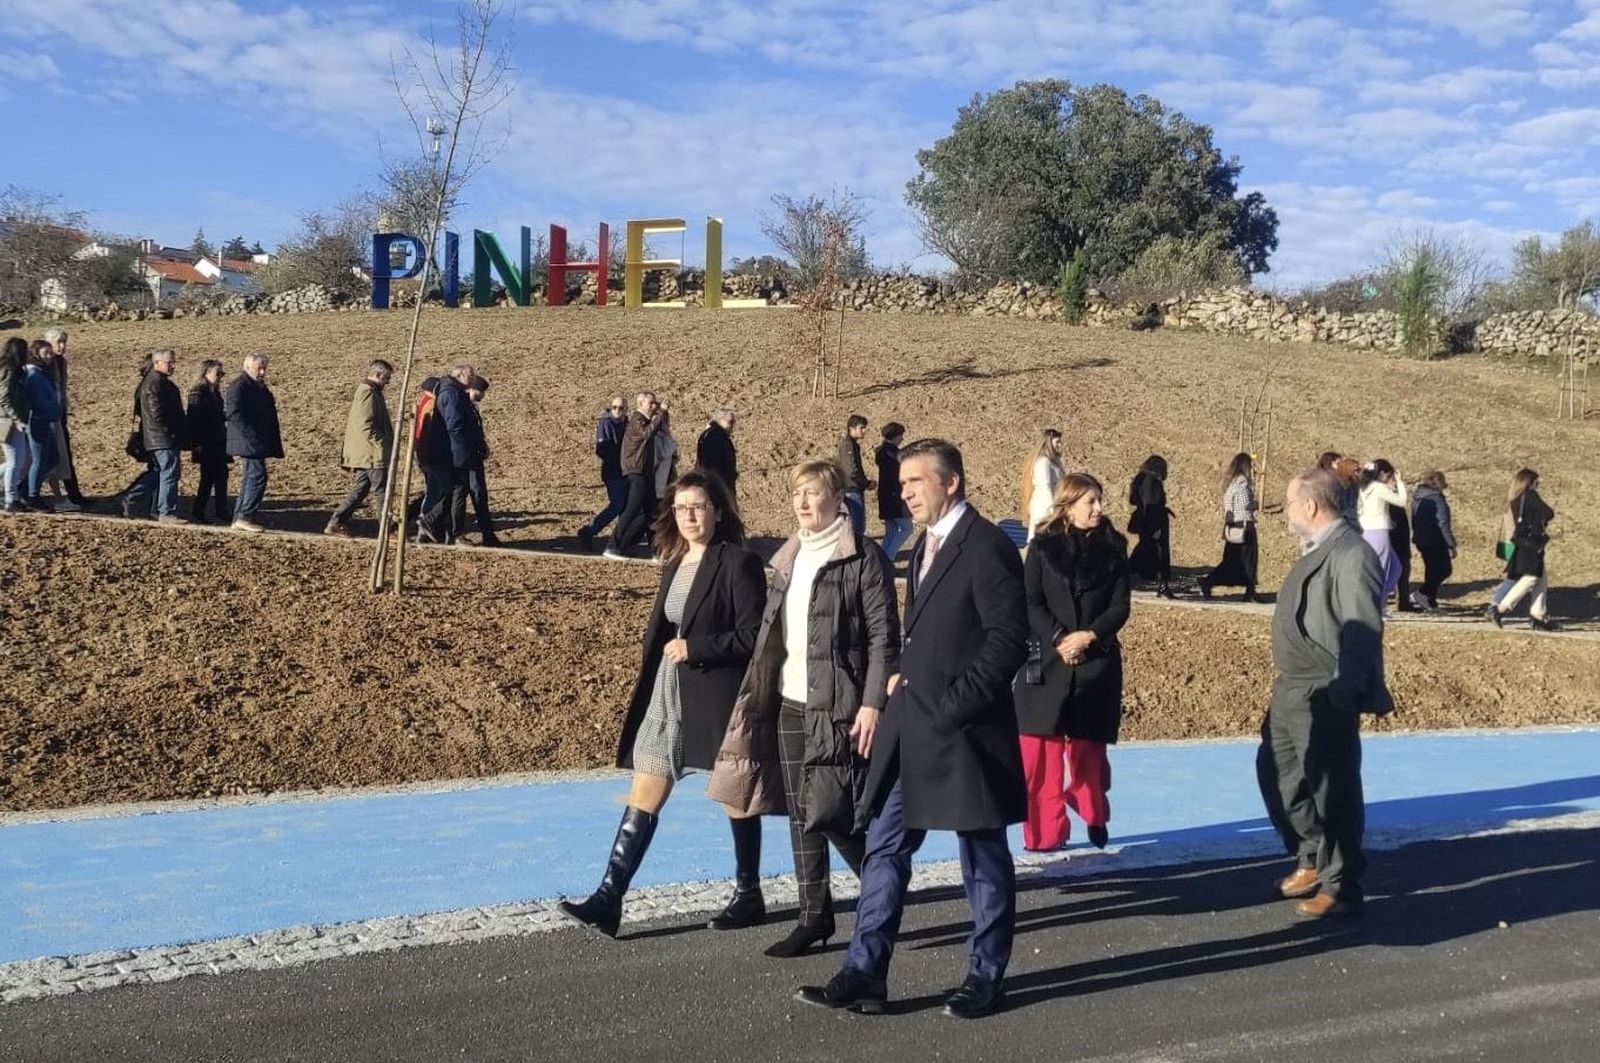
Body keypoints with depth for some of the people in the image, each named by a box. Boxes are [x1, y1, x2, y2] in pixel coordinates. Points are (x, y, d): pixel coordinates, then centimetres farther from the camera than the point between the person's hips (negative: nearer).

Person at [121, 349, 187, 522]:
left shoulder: (160, 382, 17)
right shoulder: (155, 384, -16)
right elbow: (157, 413, -22)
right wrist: (171, 432, -16)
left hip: (155, 439, 10)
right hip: (163, 439, -10)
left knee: (156, 473, 18)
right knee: (169, 473, -5)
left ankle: (130, 501, 24)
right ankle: (166, 513, 0)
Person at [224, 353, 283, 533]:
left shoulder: (259, 386, 20)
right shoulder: (238, 386, -10)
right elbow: (233, 413, -20)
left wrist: (273, 442, 17)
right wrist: (251, 435, -23)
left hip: (258, 443, 10)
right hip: (248, 442, -10)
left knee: (250, 478, 11)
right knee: (257, 476, -14)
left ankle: (239, 519, 16)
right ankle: (245, 517, -11)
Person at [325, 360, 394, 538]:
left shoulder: (366, 391, 19)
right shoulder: (367, 392, -14)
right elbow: (366, 425, -21)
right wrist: (381, 446, -20)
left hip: (364, 454, 10)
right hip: (372, 454, -10)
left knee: (359, 489, 11)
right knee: (382, 491, -4)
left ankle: (336, 523, 11)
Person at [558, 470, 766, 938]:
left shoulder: (738, 563, -11)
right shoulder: (676, 563, 13)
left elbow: (754, 636, -16)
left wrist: (694, 648, -19)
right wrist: (649, 686, 14)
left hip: (718, 696, -7)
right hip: (668, 695, 7)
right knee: (643, 795, 1)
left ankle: (749, 896, 24)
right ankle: (608, 899, -1)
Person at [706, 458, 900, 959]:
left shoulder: (863, 558, -8)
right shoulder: (788, 559, 14)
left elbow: (883, 637, -11)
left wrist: (872, 704, -16)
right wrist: (757, 696, 13)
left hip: (837, 707, -7)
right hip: (789, 705, 7)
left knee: (829, 814, -10)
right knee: (799, 813, 9)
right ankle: (814, 917, 19)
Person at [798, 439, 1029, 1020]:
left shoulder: (987, 546, -12)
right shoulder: (926, 545, 16)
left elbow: (1008, 641, -16)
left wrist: (953, 705, -19)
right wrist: (902, 675, 8)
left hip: (963, 730, -9)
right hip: (911, 729, 9)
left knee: (983, 859, 7)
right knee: (884, 850, 7)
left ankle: (986, 976, 20)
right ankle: (865, 974, 12)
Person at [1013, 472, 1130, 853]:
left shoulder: (1113, 548, 6)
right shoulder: (1043, 547, 2)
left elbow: (1121, 606, 2)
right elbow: (1030, 603, -2)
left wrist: (1088, 636, -13)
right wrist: (1059, 639, -15)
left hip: (1097, 662, 1)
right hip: (1046, 661, -1)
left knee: (1088, 749, 6)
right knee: (1040, 750, -3)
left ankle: (1095, 819, 27)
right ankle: (1045, 832, 6)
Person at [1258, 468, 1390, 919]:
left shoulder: (1351, 555, -18)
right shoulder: (1317, 550, 13)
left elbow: (1364, 632, -22)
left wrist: (1341, 694, -23)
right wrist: (1287, 681, 16)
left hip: (1325, 697, -10)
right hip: (1291, 690, 10)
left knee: (1332, 790, 2)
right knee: (1275, 771, 19)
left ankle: (1340, 887, 16)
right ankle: (1311, 860, 33)